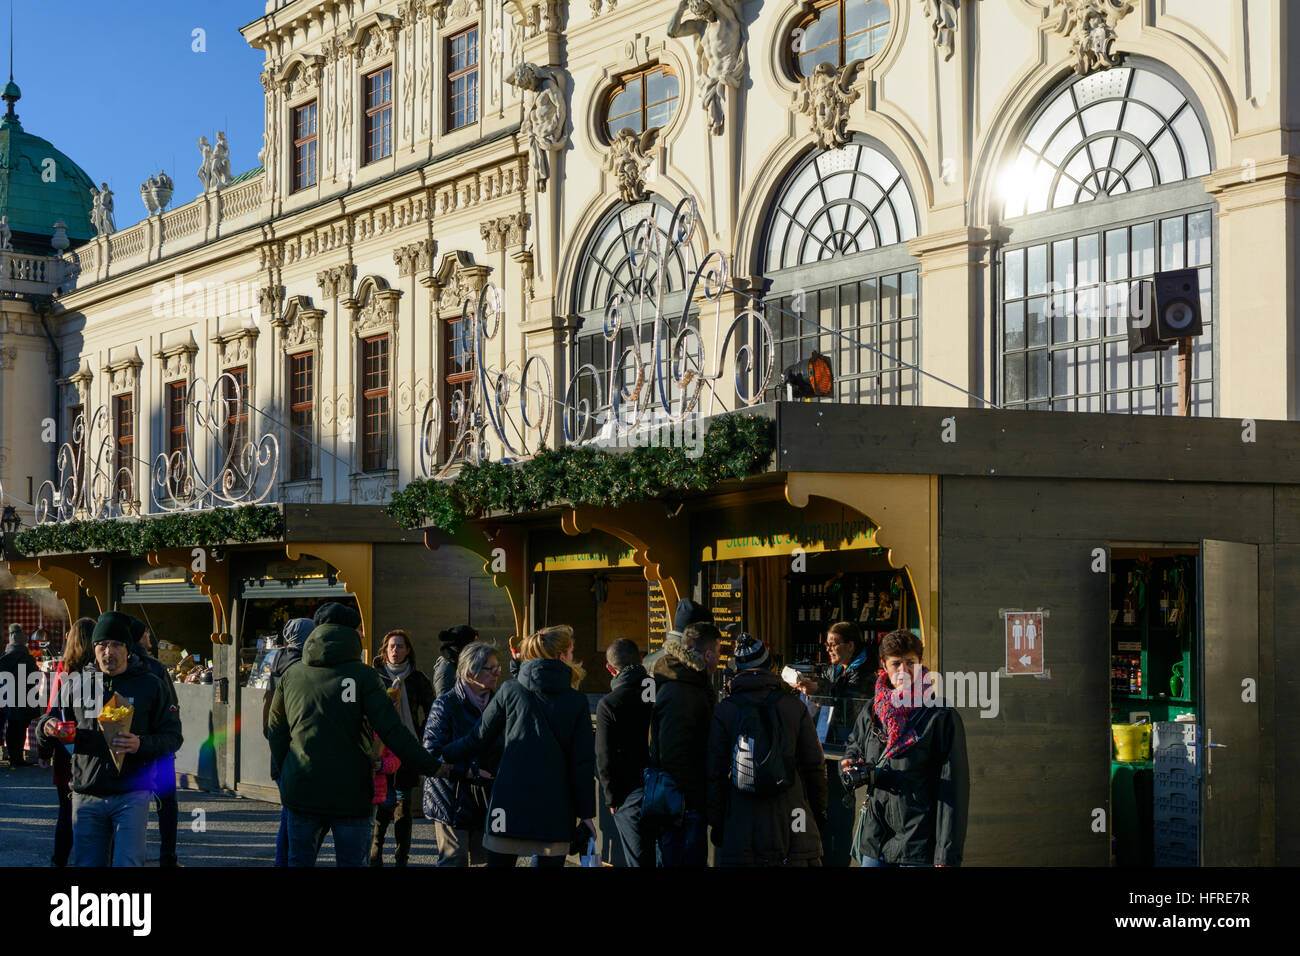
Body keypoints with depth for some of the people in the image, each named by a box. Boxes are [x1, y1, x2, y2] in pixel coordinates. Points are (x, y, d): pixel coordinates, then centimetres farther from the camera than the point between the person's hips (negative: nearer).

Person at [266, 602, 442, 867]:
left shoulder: (291, 675, 6)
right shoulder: (363, 676, -5)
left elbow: (276, 731, 13)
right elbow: (392, 732, -12)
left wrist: (280, 772, 25)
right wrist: (432, 767, -6)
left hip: (301, 792, 3)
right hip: (350, 793, -3)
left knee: (300, 859, 12)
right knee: (351, 861, 4)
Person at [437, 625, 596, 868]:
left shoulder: (510, 691, 3)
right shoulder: (577, 701, 1)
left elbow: (479, 738, 7)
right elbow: (583, 763, 0)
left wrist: (443, 755, 23)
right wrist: (586, 813, 5)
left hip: (510, 803, 1)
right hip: (554, 809, -1)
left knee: (499, 861, 8)